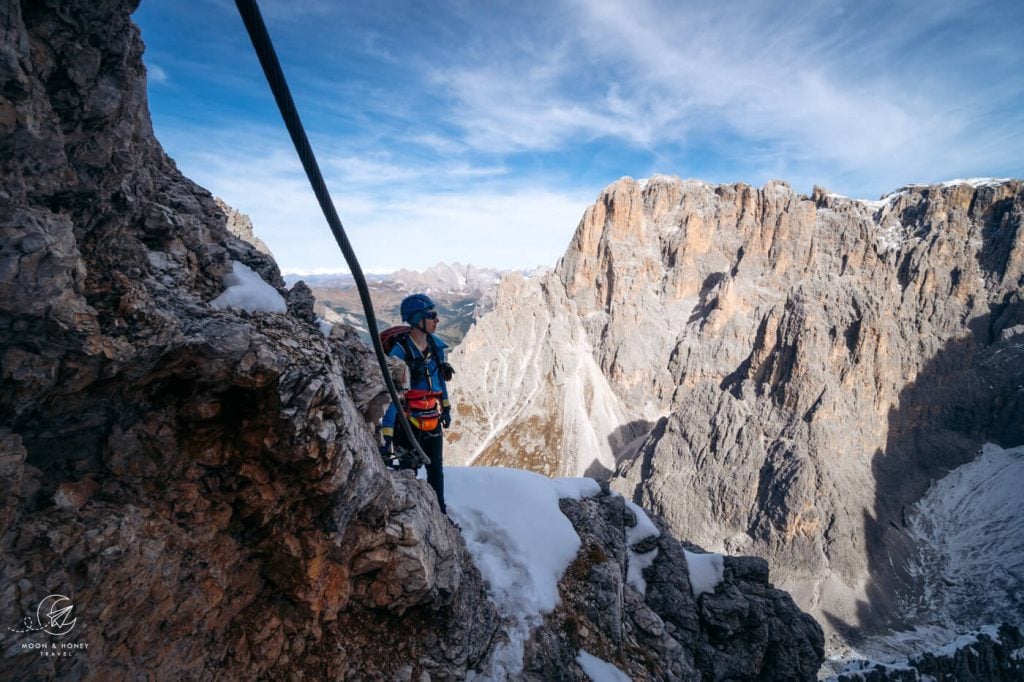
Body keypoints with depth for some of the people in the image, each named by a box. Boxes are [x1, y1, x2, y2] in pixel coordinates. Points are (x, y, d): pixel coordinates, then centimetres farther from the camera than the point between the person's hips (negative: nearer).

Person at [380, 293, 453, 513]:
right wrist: (386, 434, -27)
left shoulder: (436, 345, -2)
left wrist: (446, 408, 20)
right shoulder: (400, 351, -22)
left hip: (432, 421, 6)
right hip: (408, 423, -6)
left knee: (436, 469, 18)